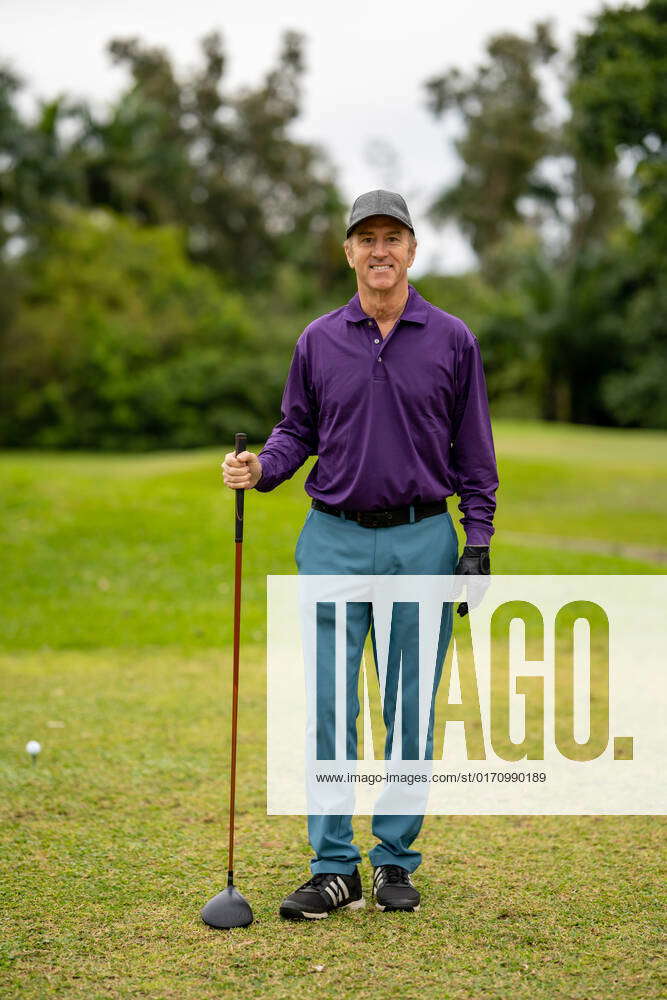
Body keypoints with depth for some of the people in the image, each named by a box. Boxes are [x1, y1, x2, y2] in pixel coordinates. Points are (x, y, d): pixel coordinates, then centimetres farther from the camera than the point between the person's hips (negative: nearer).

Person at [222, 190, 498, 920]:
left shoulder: (452, 340, 2)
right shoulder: (318, 341, 6)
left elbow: (475, 453, 4)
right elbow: (297, 430, 12)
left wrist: (478, 544, -2)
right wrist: (259, 468, -9)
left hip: (422, 542, -1)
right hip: (334, 540, 1)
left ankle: (396, 863, 17)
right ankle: (334, 867, 5)